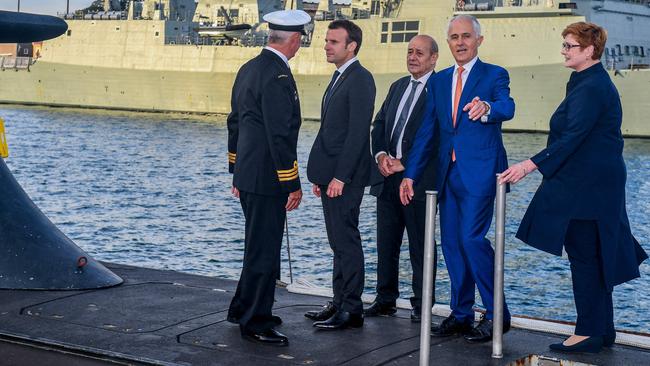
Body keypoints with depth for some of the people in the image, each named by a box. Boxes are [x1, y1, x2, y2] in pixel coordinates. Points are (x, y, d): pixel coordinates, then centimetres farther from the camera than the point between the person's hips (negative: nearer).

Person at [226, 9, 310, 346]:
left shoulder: (248, 69, 11)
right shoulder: (278, 76, -19)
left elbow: (234, 123, 18)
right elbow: (281, 136, -22)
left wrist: (236, 171, 24)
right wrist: (292, 186, -17)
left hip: (247, 175, 10)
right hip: (267, 179, -10)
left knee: (258, 246, 21)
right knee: (264, 250, -1)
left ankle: (243, 309, 31)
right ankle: (255, 323, 7)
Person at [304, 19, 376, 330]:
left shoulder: (360, 79, -13)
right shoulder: (339, 78, 18)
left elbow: (358, 132, -19)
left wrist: (340, 176, -21)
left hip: (345, 177, -10)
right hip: (331, 176, 10)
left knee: (346, 241, -5)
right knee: (339, 242, 13)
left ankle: (352, 310, 1)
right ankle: (340, 303, 20)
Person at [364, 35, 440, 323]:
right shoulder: (398, 86, 17)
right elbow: (379, 124, 16)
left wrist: (404, 163, -14)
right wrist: (381, 155, -3)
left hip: (419, 179, -7)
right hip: (388, 177, 7)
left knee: (420, 245, 1)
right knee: (386, 242, 11)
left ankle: (422, 305, 10)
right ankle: (385, 299, 20)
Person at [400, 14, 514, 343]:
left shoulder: (494, 75, -1)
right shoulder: (439, 81, 15)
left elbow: (507, 107, -22)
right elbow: (426, 130, 14)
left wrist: (487, 107, -45)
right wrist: (410, 174, 8)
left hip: (480, 171, -6)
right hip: (449, 172, 6)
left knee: (471, 237, -14)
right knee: (451, 242, 8)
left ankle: (496, 314, -1)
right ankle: (461, 314, 20)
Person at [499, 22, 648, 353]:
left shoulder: (591, 87, -17)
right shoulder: (593, 83, 15)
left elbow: (572, 137, -25)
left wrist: (532, 165, -28)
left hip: (587, 188, -10)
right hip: (595, 186, 10)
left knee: (585, 256, -4)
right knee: (595, 256, 13)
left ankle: (589, 333, 3)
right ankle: (603, 329, 21)